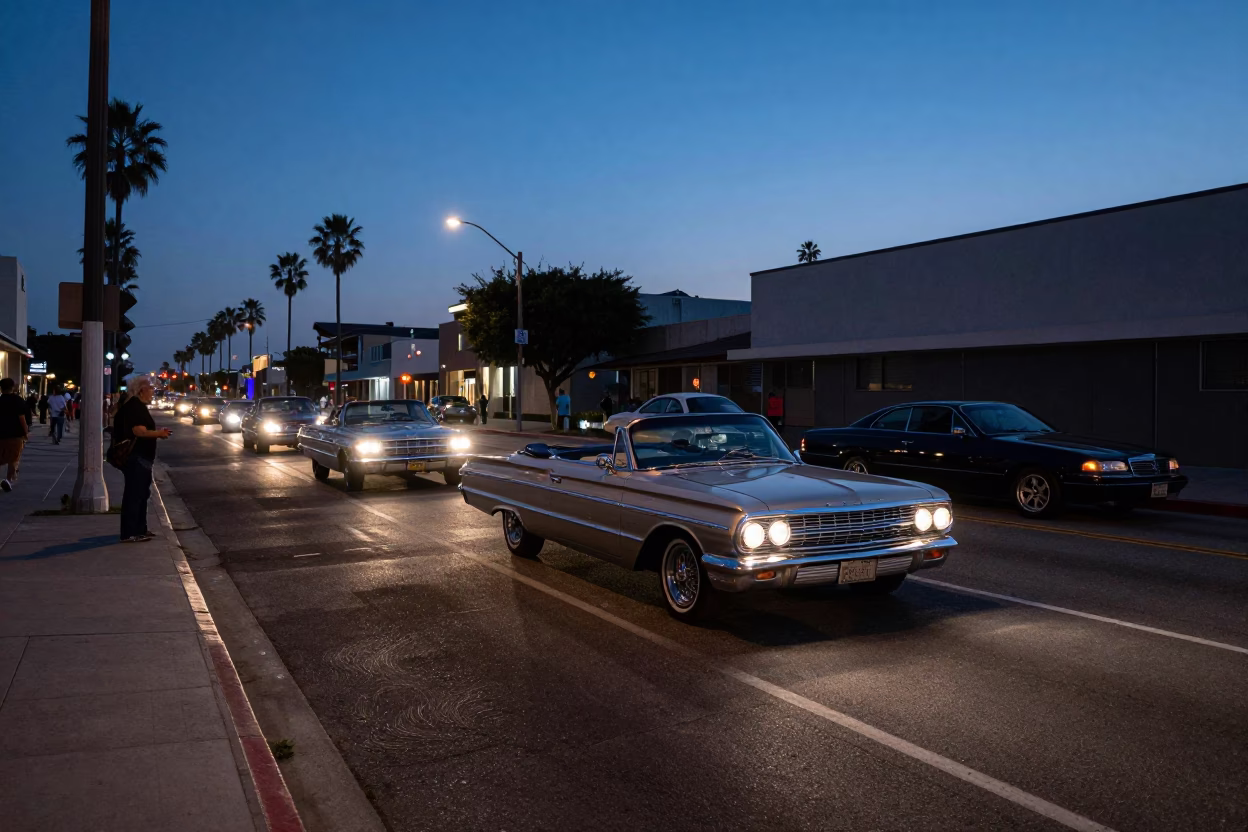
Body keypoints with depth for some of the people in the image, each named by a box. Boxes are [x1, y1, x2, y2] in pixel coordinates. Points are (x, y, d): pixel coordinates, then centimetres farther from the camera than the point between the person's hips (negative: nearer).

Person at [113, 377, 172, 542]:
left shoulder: (137, 405, 16)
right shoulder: (135, 406, -16)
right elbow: (139, 431, -25)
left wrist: (158, 433, 14)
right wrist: (159, 433, -17)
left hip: (140, 458, 11)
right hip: (136, 458, -11)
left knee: (141, 494, 16)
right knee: (133, 495, -7)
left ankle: (139, 530, 24)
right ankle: (129, 534, -4)